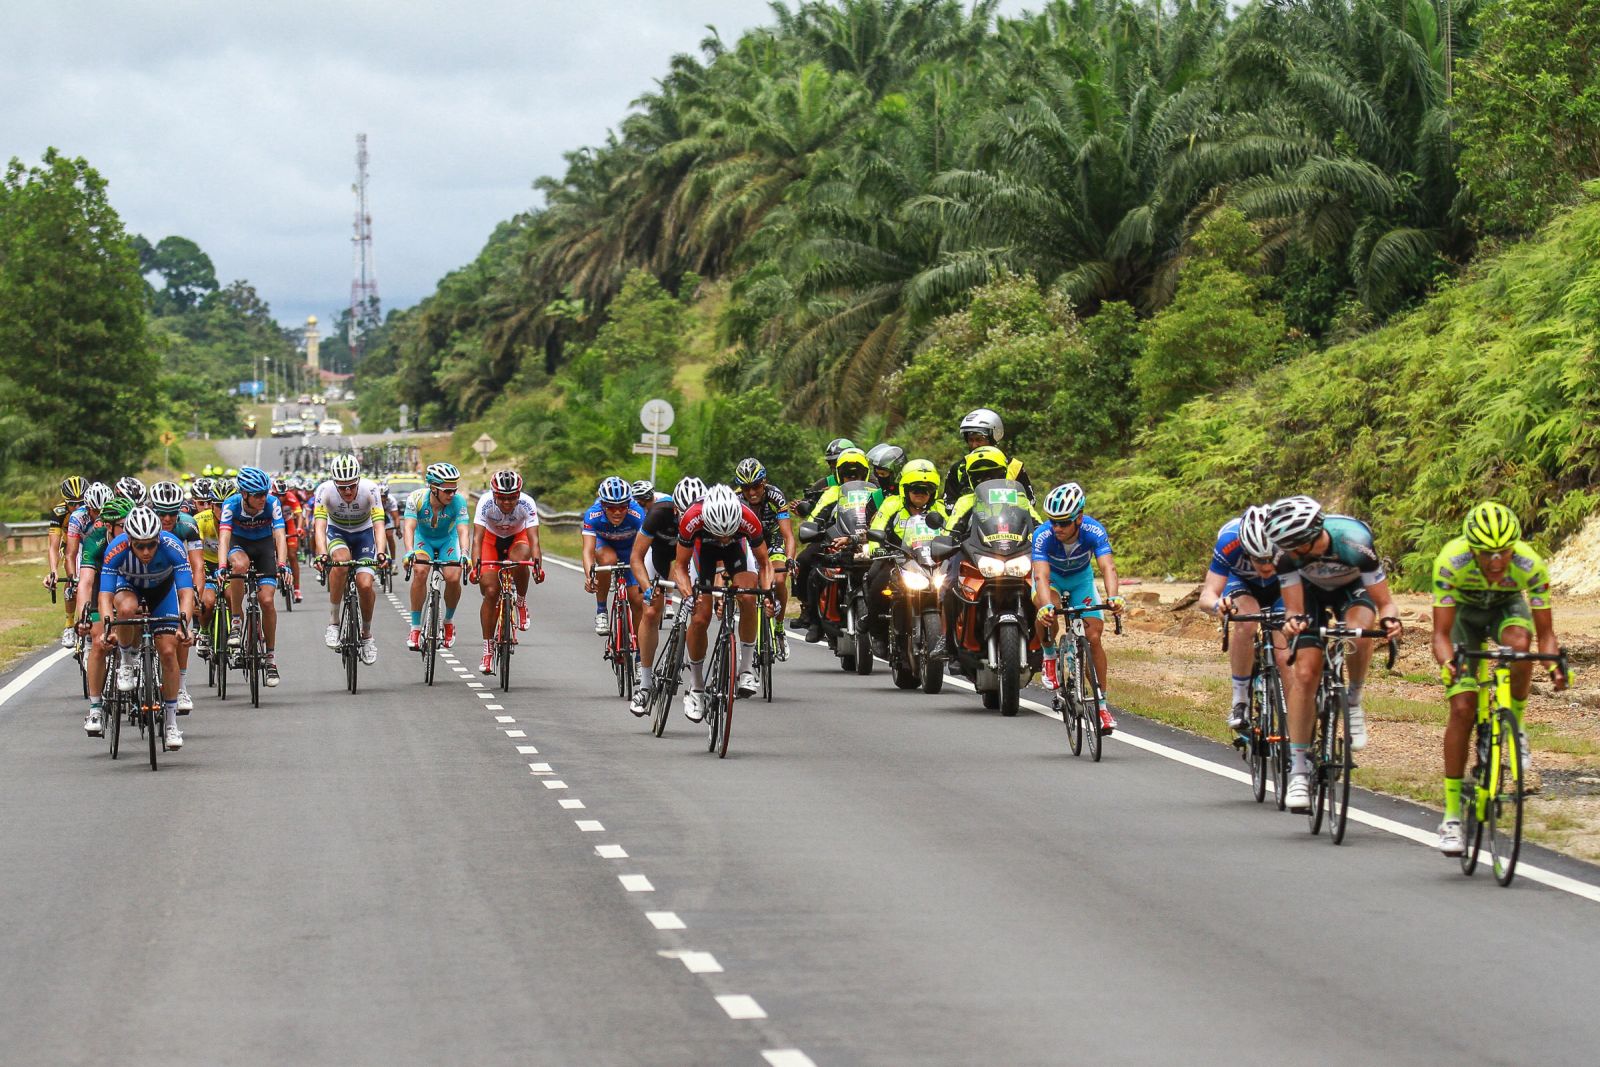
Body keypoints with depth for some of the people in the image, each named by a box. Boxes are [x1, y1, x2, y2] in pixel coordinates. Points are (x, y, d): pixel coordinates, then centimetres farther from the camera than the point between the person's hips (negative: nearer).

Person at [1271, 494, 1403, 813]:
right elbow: (1295, 609, -25)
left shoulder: (1354, 543, -38)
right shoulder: (1287, 553, -31)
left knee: (1359, 631, -37)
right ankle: (1298, 769, -8)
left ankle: (1353, 702, -9)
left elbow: (1384, 602, -31)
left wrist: (1389, 619, -53)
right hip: (1312, 592, 2)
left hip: (1353, 588, -2)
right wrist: (1293, 621, -49)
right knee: (1305, 674, -14)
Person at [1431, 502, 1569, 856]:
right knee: (1462, 708, -14)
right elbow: (1441, 633, -35)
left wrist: (1555, 665, -47)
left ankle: (1515, 726, -11)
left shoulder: (1531, 565, -33)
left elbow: (1545, 632, -27)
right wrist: (1446, 663, -56)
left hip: (1508, 607, 0)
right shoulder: (1451, 562, -36)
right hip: (1465, 611, 0)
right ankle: (1452, 816, -6)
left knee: (1519, 644, -37)